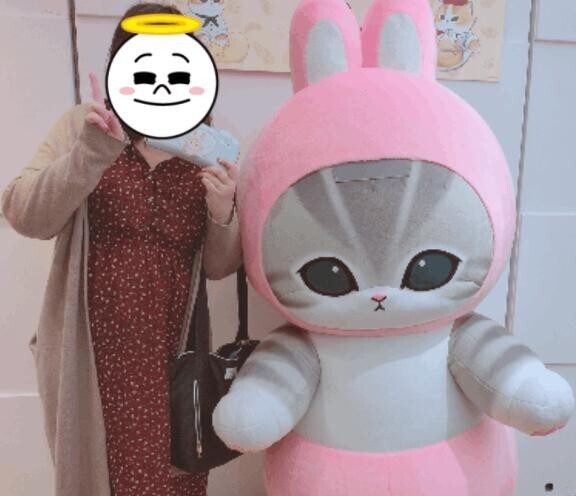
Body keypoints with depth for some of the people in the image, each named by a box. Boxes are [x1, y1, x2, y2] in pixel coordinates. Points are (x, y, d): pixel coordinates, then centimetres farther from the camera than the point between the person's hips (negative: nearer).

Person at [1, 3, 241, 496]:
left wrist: (223, 214, -18)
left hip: (172, 357, 2)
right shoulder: (84, 126, -3)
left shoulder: (210, 150, 0)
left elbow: (219, 267, 1)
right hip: (91, 355, -1)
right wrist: (92, 153, -29)